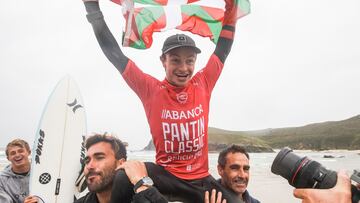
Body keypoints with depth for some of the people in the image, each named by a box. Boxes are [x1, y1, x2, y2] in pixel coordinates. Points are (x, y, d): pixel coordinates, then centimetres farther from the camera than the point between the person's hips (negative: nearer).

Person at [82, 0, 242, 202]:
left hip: (201, 178, 3)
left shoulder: (203, 84, -2)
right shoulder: (151, 90, -9)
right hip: (165, 175, -3)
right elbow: (114, 53, -9)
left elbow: (224, 46, 5)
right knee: (124, 178, -30)